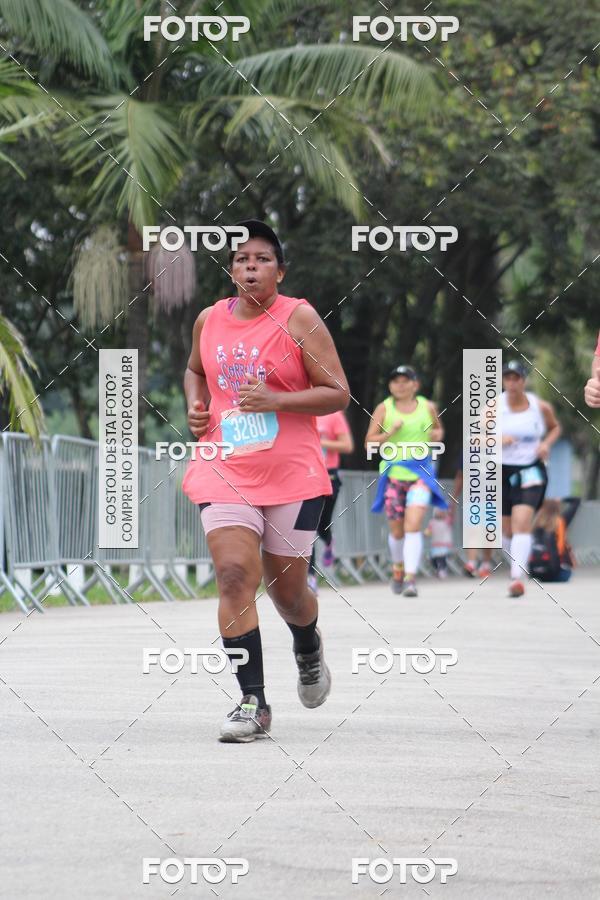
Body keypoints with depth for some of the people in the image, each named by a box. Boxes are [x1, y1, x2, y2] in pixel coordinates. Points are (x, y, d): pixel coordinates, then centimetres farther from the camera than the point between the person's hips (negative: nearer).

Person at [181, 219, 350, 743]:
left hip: (292, 474, -2)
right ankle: (253, 702, -13)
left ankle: (309, 651, 45)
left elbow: (338, 394, -8)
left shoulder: (299, 319, -6)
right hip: (224, 471, 2)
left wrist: (274, 400, -20)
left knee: (287, 588, 8)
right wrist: (196, 404, 7)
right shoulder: (210, 321, 7)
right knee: (234, 574, -16)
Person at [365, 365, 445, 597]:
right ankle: (397, 568, 36)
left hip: (421, 473, -1)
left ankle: (410, 578, -20)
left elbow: (438, 429, 23)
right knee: (396, 530, 8)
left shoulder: (427, 407, 5)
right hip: (393, 472, 1)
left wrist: (437, 434, 0)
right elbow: (369, 441, 1)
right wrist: (390, 433, -16)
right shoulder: (384, 409, 1)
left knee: (413, 525, -17)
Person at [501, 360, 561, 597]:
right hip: (502, 471, 2)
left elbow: (555, 428, 17)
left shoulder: (541, 407, -2)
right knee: (506, 529, 11)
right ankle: (517, 565, 40)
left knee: (522, 522, -20)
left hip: (531, 471, -2)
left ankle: (517, 578, -27)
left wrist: (546, 443, -4)